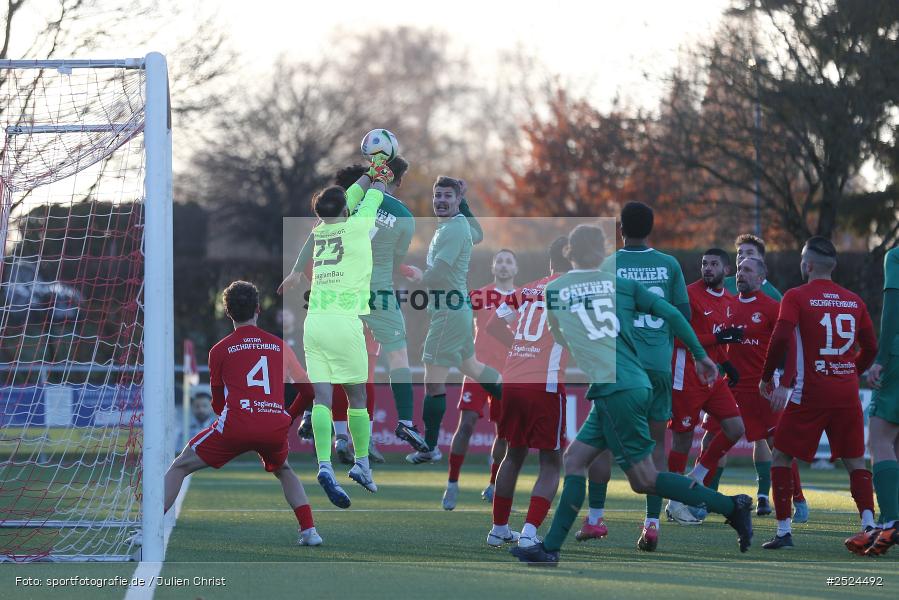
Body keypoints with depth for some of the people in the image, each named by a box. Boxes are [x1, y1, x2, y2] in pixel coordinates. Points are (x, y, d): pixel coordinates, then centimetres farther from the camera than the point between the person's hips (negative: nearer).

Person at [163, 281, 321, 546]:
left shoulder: (219, 350, 11)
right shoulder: (280, 346, 16)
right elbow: (308, 391, 18)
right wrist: (289, 420, 34)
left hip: (236, 425, -3)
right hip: (276, 426, 3)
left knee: (179, 467, 10)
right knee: (284, 471, 34)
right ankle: (309, 531, 20)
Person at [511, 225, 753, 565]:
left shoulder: (552, 291, 5)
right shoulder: (622, 284, 10)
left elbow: (561, 340, 21)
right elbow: (671, 314, 3)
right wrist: (700, 355, 13)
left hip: (615, 391, -6)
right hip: (638, 384, 6)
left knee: (644, 480, -2)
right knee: (575, 459, 12)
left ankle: (731, 507, -7)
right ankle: (550, 547, 7)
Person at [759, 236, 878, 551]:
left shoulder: (796, 297, -4)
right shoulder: (853, 301, 9)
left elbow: (780, 339, -14)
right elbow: (871, 347, 12)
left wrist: (766, 377, -2)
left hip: (810, 393, -4)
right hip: (847, 392, 4)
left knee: (781, 456, 8)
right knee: (855, 460, 10)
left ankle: (783, 530, 3)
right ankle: (868, 523, -8)